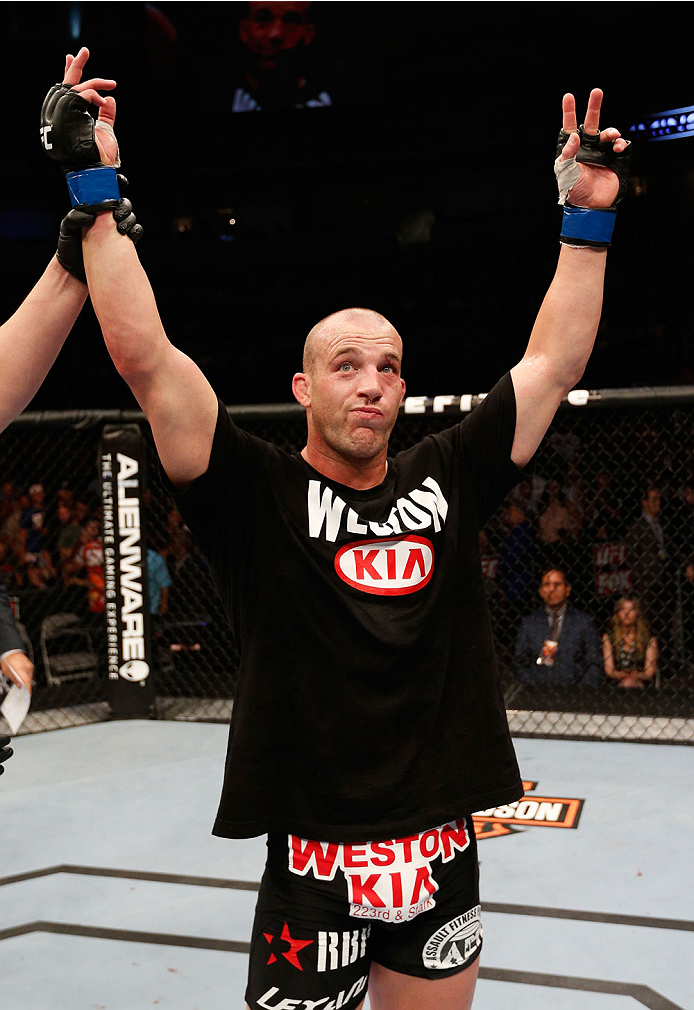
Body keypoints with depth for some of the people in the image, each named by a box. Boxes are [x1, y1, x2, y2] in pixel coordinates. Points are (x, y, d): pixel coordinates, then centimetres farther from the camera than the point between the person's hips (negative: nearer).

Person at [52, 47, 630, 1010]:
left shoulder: (445, 480, 5)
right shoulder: (260, 496, -6)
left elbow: (555, 360, 10)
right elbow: (145, 358, -15)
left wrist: (587, 218, 7)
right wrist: (98, 197, -15)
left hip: (445, 860, 4)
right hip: (316, 869, -4)